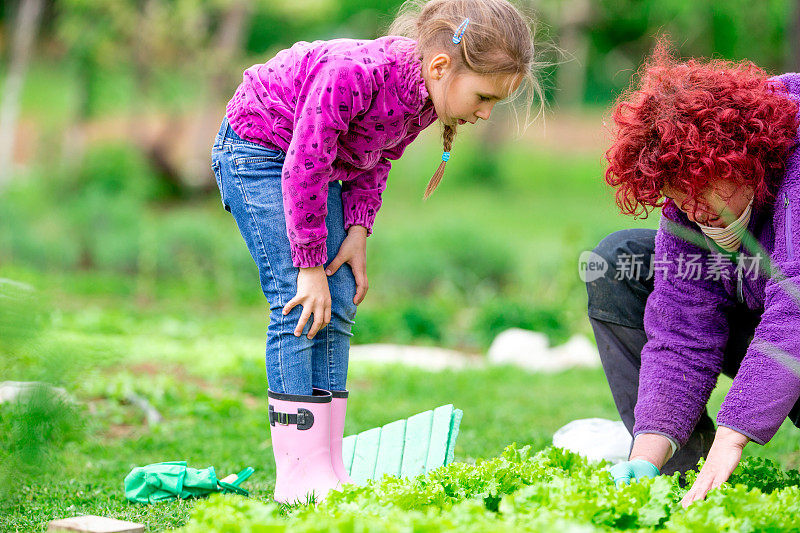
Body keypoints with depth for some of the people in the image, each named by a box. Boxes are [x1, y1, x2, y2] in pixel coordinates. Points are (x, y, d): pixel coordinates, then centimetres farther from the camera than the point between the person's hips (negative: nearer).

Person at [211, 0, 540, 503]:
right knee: (299, 304, -15)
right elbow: (303, 168, -32)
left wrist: (357, 233, -10)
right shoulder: (355, 73, -38)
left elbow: (374, 165, 3)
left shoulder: (423, 99, -12)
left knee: (337, 306, 1)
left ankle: (330, 469, 3)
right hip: (256, 149, -8)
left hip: (318, 164, 8)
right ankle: (299, 476, -13)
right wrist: (311, 266, -26)